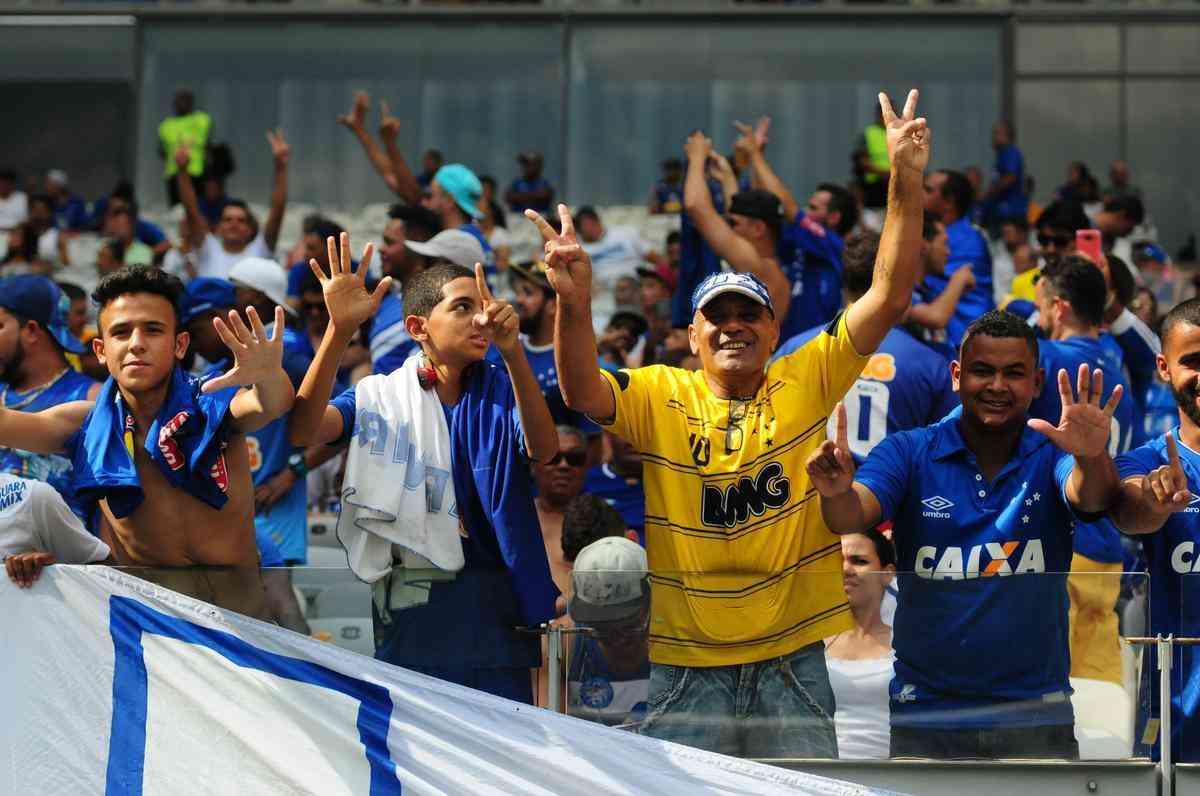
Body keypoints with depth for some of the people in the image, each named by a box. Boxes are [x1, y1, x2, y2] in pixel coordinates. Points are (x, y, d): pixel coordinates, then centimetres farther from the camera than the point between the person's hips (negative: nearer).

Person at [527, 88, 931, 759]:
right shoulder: (658, 396, 1)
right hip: (687, 668, 0)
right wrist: (576, 303, -35)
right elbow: (583, 393, -17)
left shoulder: (807, 383, 1)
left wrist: (907, 182, -16)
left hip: (793, 661, 1)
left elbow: (890, 295, -5)